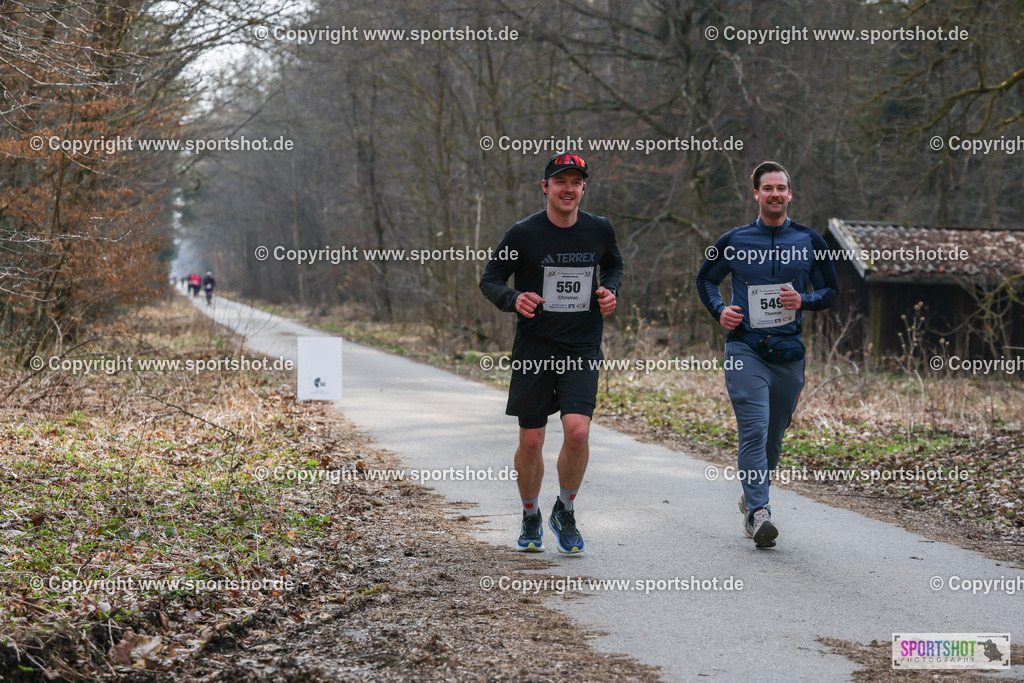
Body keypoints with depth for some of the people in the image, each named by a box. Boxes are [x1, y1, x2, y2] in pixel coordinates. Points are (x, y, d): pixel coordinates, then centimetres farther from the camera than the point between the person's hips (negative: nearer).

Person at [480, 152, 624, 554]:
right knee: (531, 441, 3)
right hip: (533, 350, -1)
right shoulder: (524, 234, -7)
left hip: (582, 351, 1)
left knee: (577, 430, -17)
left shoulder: (599, 231, 2)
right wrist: (513, 299, -19)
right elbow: (489, 280, 1)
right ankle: (531, 518, 28)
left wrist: (610, 290, 1)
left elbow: (614, 265, 22)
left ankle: (565, 512, 7)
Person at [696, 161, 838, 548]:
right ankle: (758, 513, -21)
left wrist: (803, 300, -9)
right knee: (754, 430, -16)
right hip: (745, 348, -2)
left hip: (788, 352, 2)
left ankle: (752, 499, 33)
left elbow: (831, 292, 12)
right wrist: (719, 311, -1)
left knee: (773, 435, 12)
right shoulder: (734, 241, 3)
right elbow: (705, 279, 18)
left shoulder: (809, 241, 6)